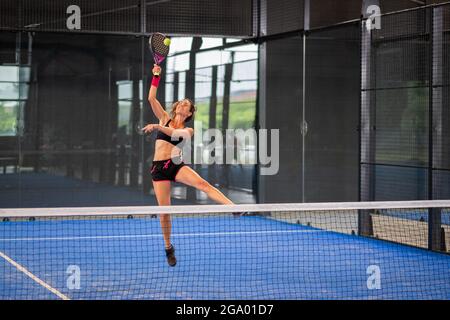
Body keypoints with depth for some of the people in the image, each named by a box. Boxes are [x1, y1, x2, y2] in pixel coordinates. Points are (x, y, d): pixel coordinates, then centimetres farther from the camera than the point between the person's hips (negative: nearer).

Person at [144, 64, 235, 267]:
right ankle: (168, 248, 14)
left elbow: (174, 133, -16)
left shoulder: (188, 130, 7)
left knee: (203, 184, -29)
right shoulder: (165, 119, 13)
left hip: (176, 165, -1)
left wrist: (156, 126, -26)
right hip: (159, 167, 1)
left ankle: (233, 207, -44)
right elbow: (151, 98, 4)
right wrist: (156, 76, 0)